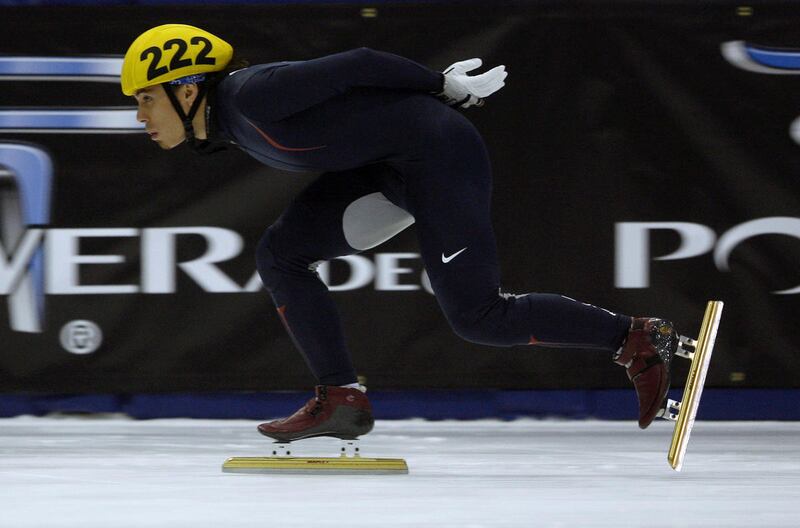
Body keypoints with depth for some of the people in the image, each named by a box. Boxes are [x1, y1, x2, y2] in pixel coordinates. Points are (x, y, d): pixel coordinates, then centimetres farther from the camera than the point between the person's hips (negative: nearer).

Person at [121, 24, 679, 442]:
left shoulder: (250, 95, -19)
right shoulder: (230, 124, 10)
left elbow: (355, 65, -16)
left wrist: (443, 87, -8)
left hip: (437, 151, -10)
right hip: (387, 167, 10)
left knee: (477, 316, -11)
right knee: (281, 254, 3)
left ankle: (639, 338, -2)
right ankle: (341, 399, 4)